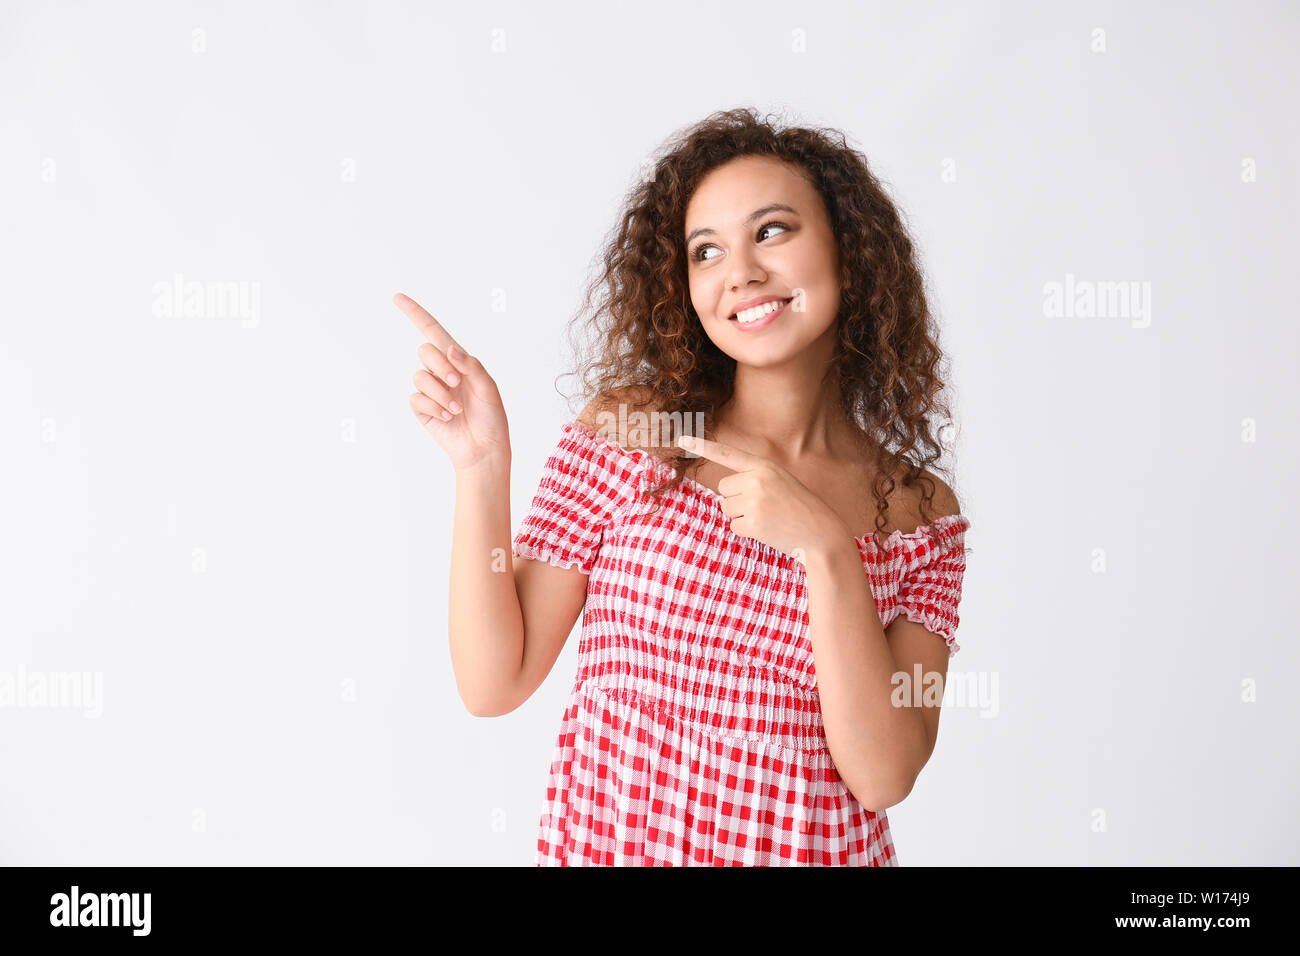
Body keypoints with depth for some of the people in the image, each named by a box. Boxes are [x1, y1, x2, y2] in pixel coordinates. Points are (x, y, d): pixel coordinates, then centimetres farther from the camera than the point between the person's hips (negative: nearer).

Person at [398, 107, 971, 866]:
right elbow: (495, 683, -9)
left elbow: (882, 776, -14)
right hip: (599, 843, 0)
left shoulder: (921, 513, -5)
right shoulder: (625, 433, -8)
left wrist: (825, 547, -23)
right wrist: (482, 467, -19)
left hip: (817, 852, 1)